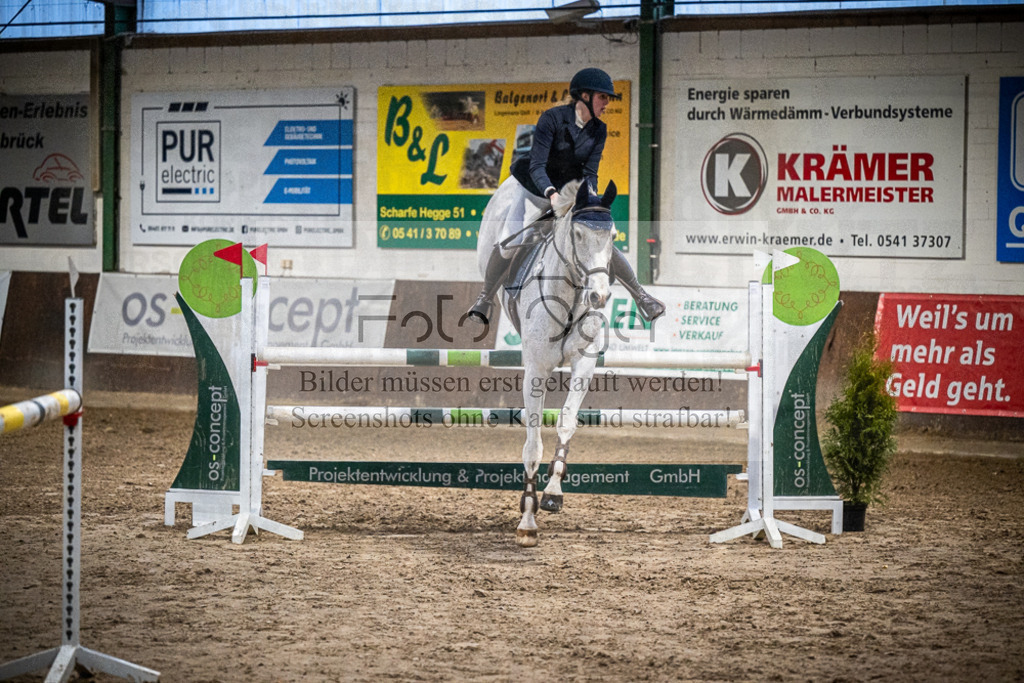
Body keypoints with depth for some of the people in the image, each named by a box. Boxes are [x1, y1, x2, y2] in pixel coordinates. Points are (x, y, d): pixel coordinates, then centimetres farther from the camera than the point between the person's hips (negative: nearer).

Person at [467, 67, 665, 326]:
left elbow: (590, 172, -9)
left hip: (570, 189, 4)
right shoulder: (552, 118, -24)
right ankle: (485, 298, 1)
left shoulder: (598, 131, -9)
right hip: (533, 186, -4)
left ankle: (640, 296, 5)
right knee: (511, 241, -20)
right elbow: (537, 166, -29)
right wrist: (552, 194, -46)